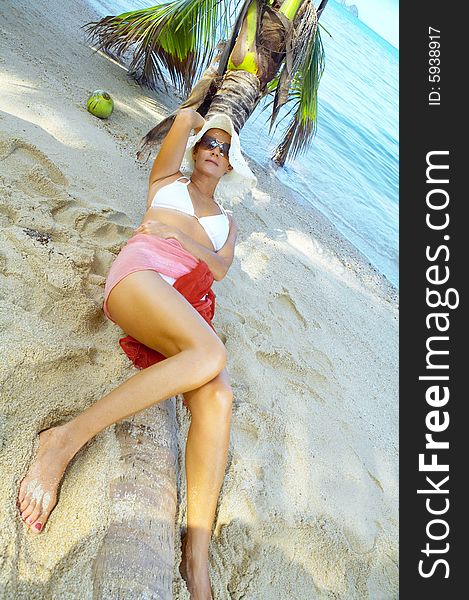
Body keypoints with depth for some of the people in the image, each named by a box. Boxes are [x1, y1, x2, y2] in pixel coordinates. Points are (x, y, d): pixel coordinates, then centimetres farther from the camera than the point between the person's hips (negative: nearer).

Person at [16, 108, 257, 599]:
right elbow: (185, 116, 20)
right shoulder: (168, 180, 29)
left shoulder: (227, 222, 33)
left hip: (185, 305, 3)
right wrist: (198, 123, 41)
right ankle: (66, 440, -34)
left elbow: (219, 268, 12)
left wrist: (181, 235, -2)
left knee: (217, 398, -28)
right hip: (141, 275, -3)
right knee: (209, 355, -37)